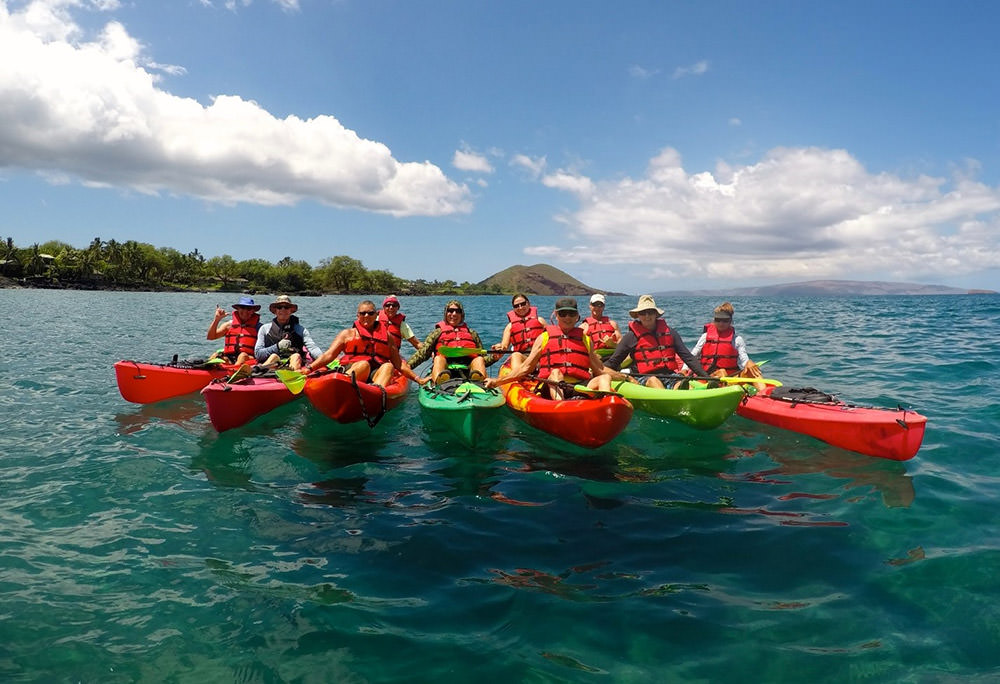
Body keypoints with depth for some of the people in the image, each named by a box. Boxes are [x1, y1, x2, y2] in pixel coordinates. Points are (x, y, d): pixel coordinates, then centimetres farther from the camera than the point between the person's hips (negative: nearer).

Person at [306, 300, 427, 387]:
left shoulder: (386, 335, 22)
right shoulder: (348, 333, 17)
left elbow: (399, 364, 23)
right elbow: (328, 355, 8)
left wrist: (419, 380, 17)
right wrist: (309, 369, -8)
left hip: (377, 374, 2)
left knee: (388, 366, -29)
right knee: (364, 364, -32)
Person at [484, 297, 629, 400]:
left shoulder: (585, 340, 23)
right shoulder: (545, 337, 16)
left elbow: (600, 370, 27)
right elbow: (525, 368, 13)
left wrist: (625, 377, 19)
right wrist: (498, 381, 5)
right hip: (552, 387, -2)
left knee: (604, 378, -21)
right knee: (555, 373, -31)